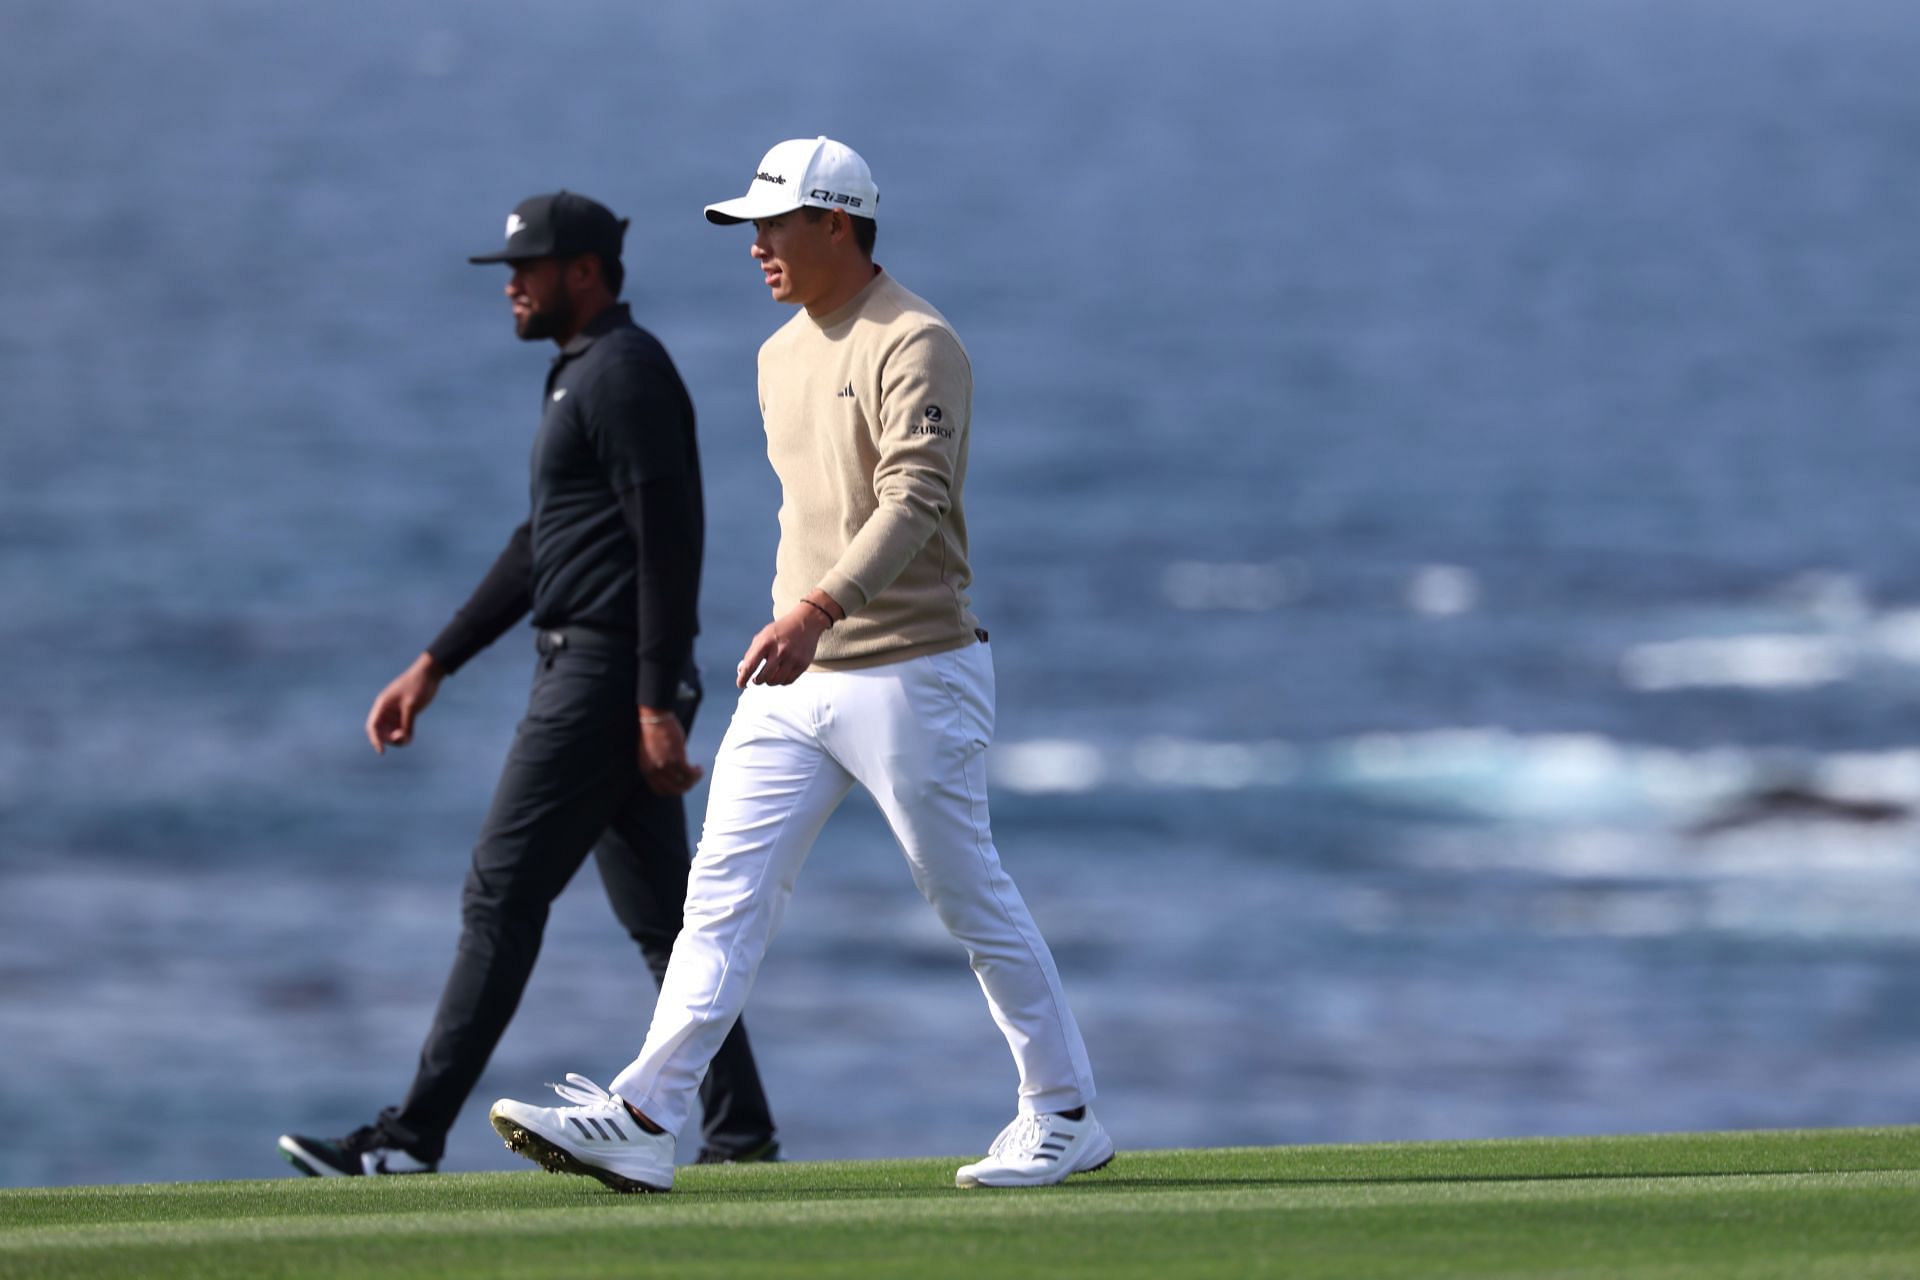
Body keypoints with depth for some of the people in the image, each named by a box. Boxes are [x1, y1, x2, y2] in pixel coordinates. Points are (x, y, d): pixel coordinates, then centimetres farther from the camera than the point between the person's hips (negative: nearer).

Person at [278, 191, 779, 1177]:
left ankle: (412, 1139, -10)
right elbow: (538, 548, 25)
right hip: (589, 676, 11)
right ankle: (740, 1132, 10)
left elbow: (669, 542, -20)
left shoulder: (625, 372, -12)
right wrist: (433, 667, 22)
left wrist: (658, 707, -25)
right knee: (660, 914, 10)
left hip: (606, 676, -11)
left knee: (504, 893, -10)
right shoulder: (581, 376, 21)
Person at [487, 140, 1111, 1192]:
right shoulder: (782, 355, 14)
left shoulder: (915, 347, -14)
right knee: (724, 894, -3)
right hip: (796, 678, 8)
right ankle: (641, 1123, -10)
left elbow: (914, 501, -27)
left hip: (912, 673, -8)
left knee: (973, 902, 2)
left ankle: (1065, 1117, 15)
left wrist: (815, 613, -39)